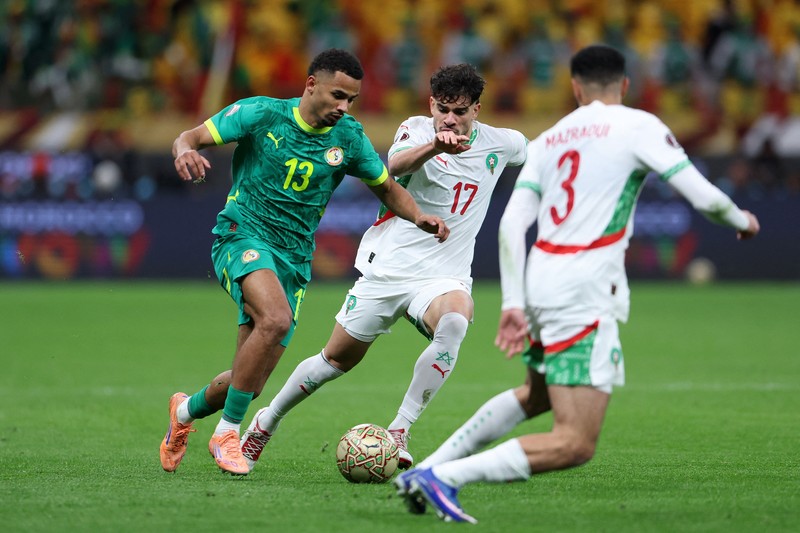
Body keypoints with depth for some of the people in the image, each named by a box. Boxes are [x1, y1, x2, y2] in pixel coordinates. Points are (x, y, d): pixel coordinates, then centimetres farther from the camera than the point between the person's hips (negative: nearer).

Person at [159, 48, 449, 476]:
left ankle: (187, 409, 36)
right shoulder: (261, 114, -7)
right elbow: (190, 137, -8)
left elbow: (387, 188, 15)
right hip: (243, 235, -4)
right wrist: (185, 151, -33)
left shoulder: (349, 137, 3)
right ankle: (227, 433, -20)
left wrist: (418, 217, -5)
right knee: (276, 318, -34)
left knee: (249, 383, 1)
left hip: (294, 258, 4)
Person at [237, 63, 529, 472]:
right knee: (338, 358, 10)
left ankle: (399, 431, -27)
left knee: (454, 323, -35)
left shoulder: (501, 144, 0)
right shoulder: (418, 130, -8)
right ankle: (266, 422, 35)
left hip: (445, 277, 1)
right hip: (387, 267, 0)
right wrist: (435, 145, -52)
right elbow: (396, 164, -34)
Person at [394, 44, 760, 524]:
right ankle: (444, 476, -19)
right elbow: (704, 197, -3)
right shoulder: (639, 126, 0)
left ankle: (425, 470, 28)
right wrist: (742, 221, 18)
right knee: (576, 444, -10)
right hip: (584, 291, -8)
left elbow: (512, 222, 7)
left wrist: (513, 304, 7)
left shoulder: (548, 140, 16)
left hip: (541, 280, 8)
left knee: (536, 397, 34)